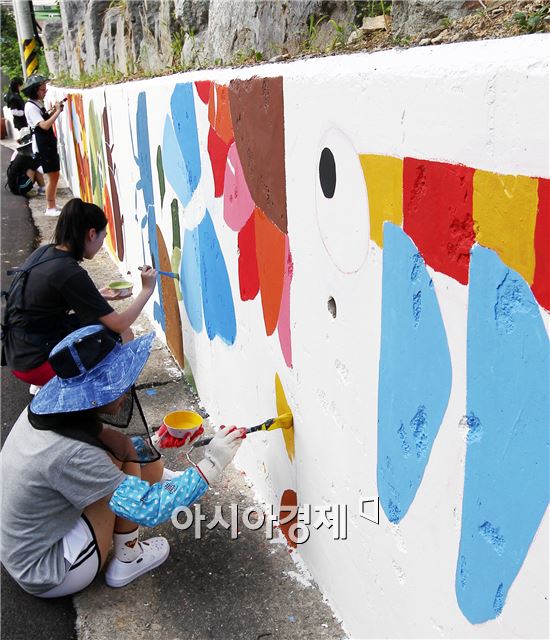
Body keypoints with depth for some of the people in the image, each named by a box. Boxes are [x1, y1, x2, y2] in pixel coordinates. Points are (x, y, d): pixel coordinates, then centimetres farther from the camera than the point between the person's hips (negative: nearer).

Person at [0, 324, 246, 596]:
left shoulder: (41, 409, -11)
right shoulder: (70, 454, -35)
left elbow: (93, 443, 8)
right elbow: (148, 509, -31)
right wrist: (211, 464, -25)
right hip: (46, 577, -8)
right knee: (128, 464, -14)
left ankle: (167, 481, 29)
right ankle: (126, 562, 1)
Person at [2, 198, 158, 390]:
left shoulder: (44, 252, 1)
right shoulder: (70, 273, -23)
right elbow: (120, 325, -19)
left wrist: (98, 295, 11)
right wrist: (147, 289, -6)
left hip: (18, 354, 9)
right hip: (35, 363, -9)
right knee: (124, 336, -3)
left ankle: (45, 383, 18)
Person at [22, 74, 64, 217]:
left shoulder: (38, 103, 12)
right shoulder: (30, 106, -15)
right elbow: (44, 125, -22)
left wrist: (55, 110, 6)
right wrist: (57, 111, -17)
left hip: (49, 142, 9)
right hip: (42, 144, -9)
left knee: (55, 176, 11)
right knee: (53, 177, -6)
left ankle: (52, 206, 20)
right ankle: (50, 208, 3)